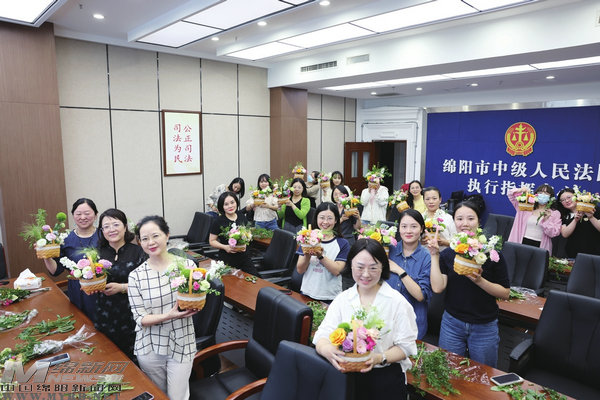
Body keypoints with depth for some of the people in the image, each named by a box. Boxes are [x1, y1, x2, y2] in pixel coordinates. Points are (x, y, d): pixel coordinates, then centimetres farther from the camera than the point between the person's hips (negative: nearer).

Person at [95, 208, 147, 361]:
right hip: (105, 319, 3)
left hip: (131, 319, -3)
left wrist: (121, 287, -18)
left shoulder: (137, 252, -5)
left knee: (132, 360, 5)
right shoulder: (98, 253, 6)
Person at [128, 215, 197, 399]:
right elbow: (140, 319, -9)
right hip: (149, 347, 1)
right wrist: (169, 316, -25)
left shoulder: (187, 265, -8)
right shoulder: (136, 276, -8)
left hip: (182, 344, 0)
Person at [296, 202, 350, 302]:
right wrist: (307, 255, -21)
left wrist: (321, 256, -27)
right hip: (307, 293, 2)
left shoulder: (342, 244, -4)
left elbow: (337, 271, -15)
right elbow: (300, 270, -3)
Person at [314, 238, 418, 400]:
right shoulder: (342, 300, 7)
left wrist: (381, 358, -21)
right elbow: (323, 335, -1)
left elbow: (406, 346, -4)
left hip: (385, 376, -2)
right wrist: (327, 349, -24)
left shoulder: (397, 302, -2)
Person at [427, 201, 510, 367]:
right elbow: (437, 288, -13)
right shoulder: (447, 254, -2)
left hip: (484, 327, -1)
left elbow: (505, 293, -8)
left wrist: (479, 281, -23)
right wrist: (434, 255, -13)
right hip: (452, 324, 2)